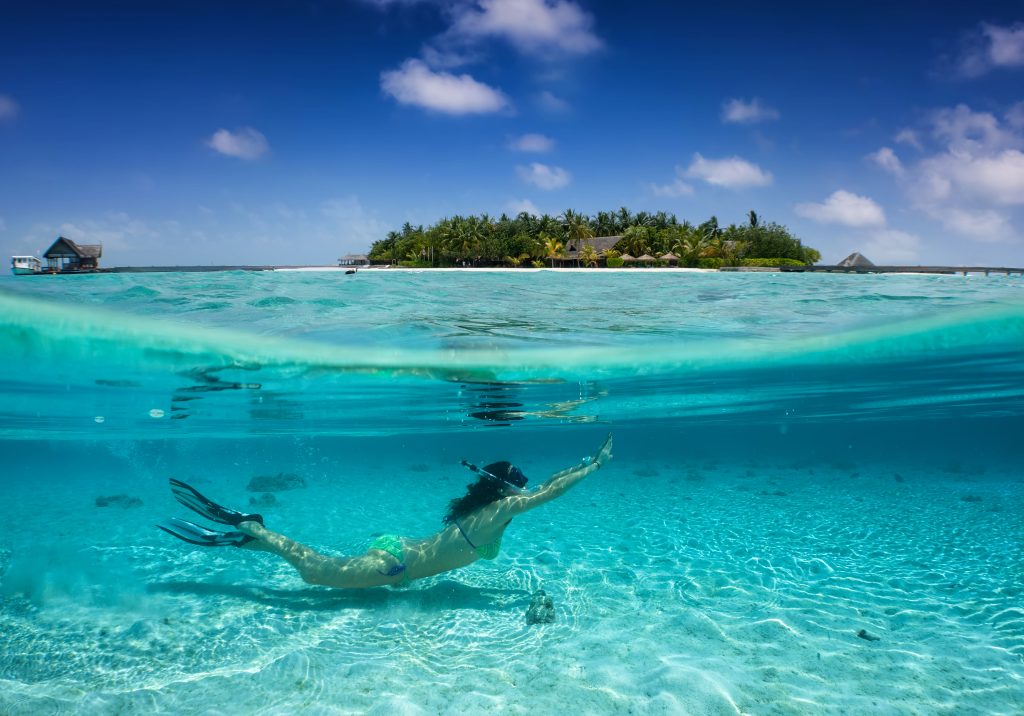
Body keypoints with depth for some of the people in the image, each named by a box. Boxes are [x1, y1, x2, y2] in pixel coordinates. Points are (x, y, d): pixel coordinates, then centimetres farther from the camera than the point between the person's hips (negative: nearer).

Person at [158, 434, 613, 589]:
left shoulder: (485, 503, 14)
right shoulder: (502, 509, -11)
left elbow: (543, 487, 24)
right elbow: (549, 492, -12)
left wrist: (584, 464, 24)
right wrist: (593, 466, -4)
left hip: (397, 550, 8)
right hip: (397, 564, -8)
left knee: (321, 566, 15)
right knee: (314, 572, -5)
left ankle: (254, 529, 12)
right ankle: (251, 533, -3)